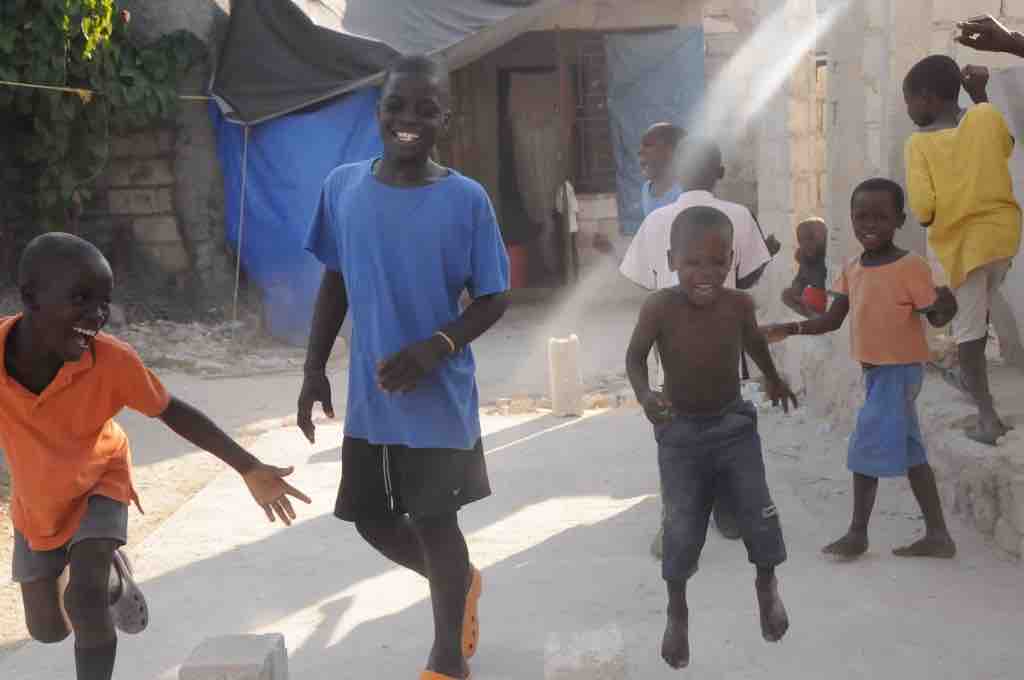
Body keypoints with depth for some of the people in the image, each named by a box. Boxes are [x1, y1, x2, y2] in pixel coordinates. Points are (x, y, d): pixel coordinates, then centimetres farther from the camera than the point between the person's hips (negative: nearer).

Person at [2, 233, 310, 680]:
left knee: (85, 599, -24)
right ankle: (112, 573, 47)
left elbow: (173, 412, -17)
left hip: (98, 481, -2)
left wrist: (250, 469, -14)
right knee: (48, 629, 16)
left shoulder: (113, 361, -33)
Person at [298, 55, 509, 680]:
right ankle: (462, 581, 44)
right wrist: (315, 369, 6)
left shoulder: (466, 199, -12)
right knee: (373, 520, 14)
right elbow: (335, 283, 9)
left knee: (434, 521, 4)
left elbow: (494, 299, -7)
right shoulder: (343, 187, -2)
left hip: (439, 396, -4)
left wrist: (434, 348, -22)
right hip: (369, 396, 4)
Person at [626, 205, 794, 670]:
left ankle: (767, 587, 34)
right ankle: (677, 611, 26)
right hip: (680, 430, -2)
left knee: (758, 513, 5)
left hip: (733, 423, 2)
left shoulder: (739, 305, -16)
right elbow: (635, 357, -9)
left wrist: (773, 380, 26)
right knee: (681, 526, 4)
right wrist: (644, 395, -29)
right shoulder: (659, 308, -24)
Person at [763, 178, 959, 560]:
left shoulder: (911, 267, -17)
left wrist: (946, 307, -35)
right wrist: (789, 330, -4)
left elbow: (936, 317, -13)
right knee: (908, 451, 12)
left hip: (900, 370, -8)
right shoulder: (852, 269, 5)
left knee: (868, 448, -4)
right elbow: (833, 321, 8)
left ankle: (857, 533, 10)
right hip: (875, 371, 8)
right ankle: (937, 535, 19)